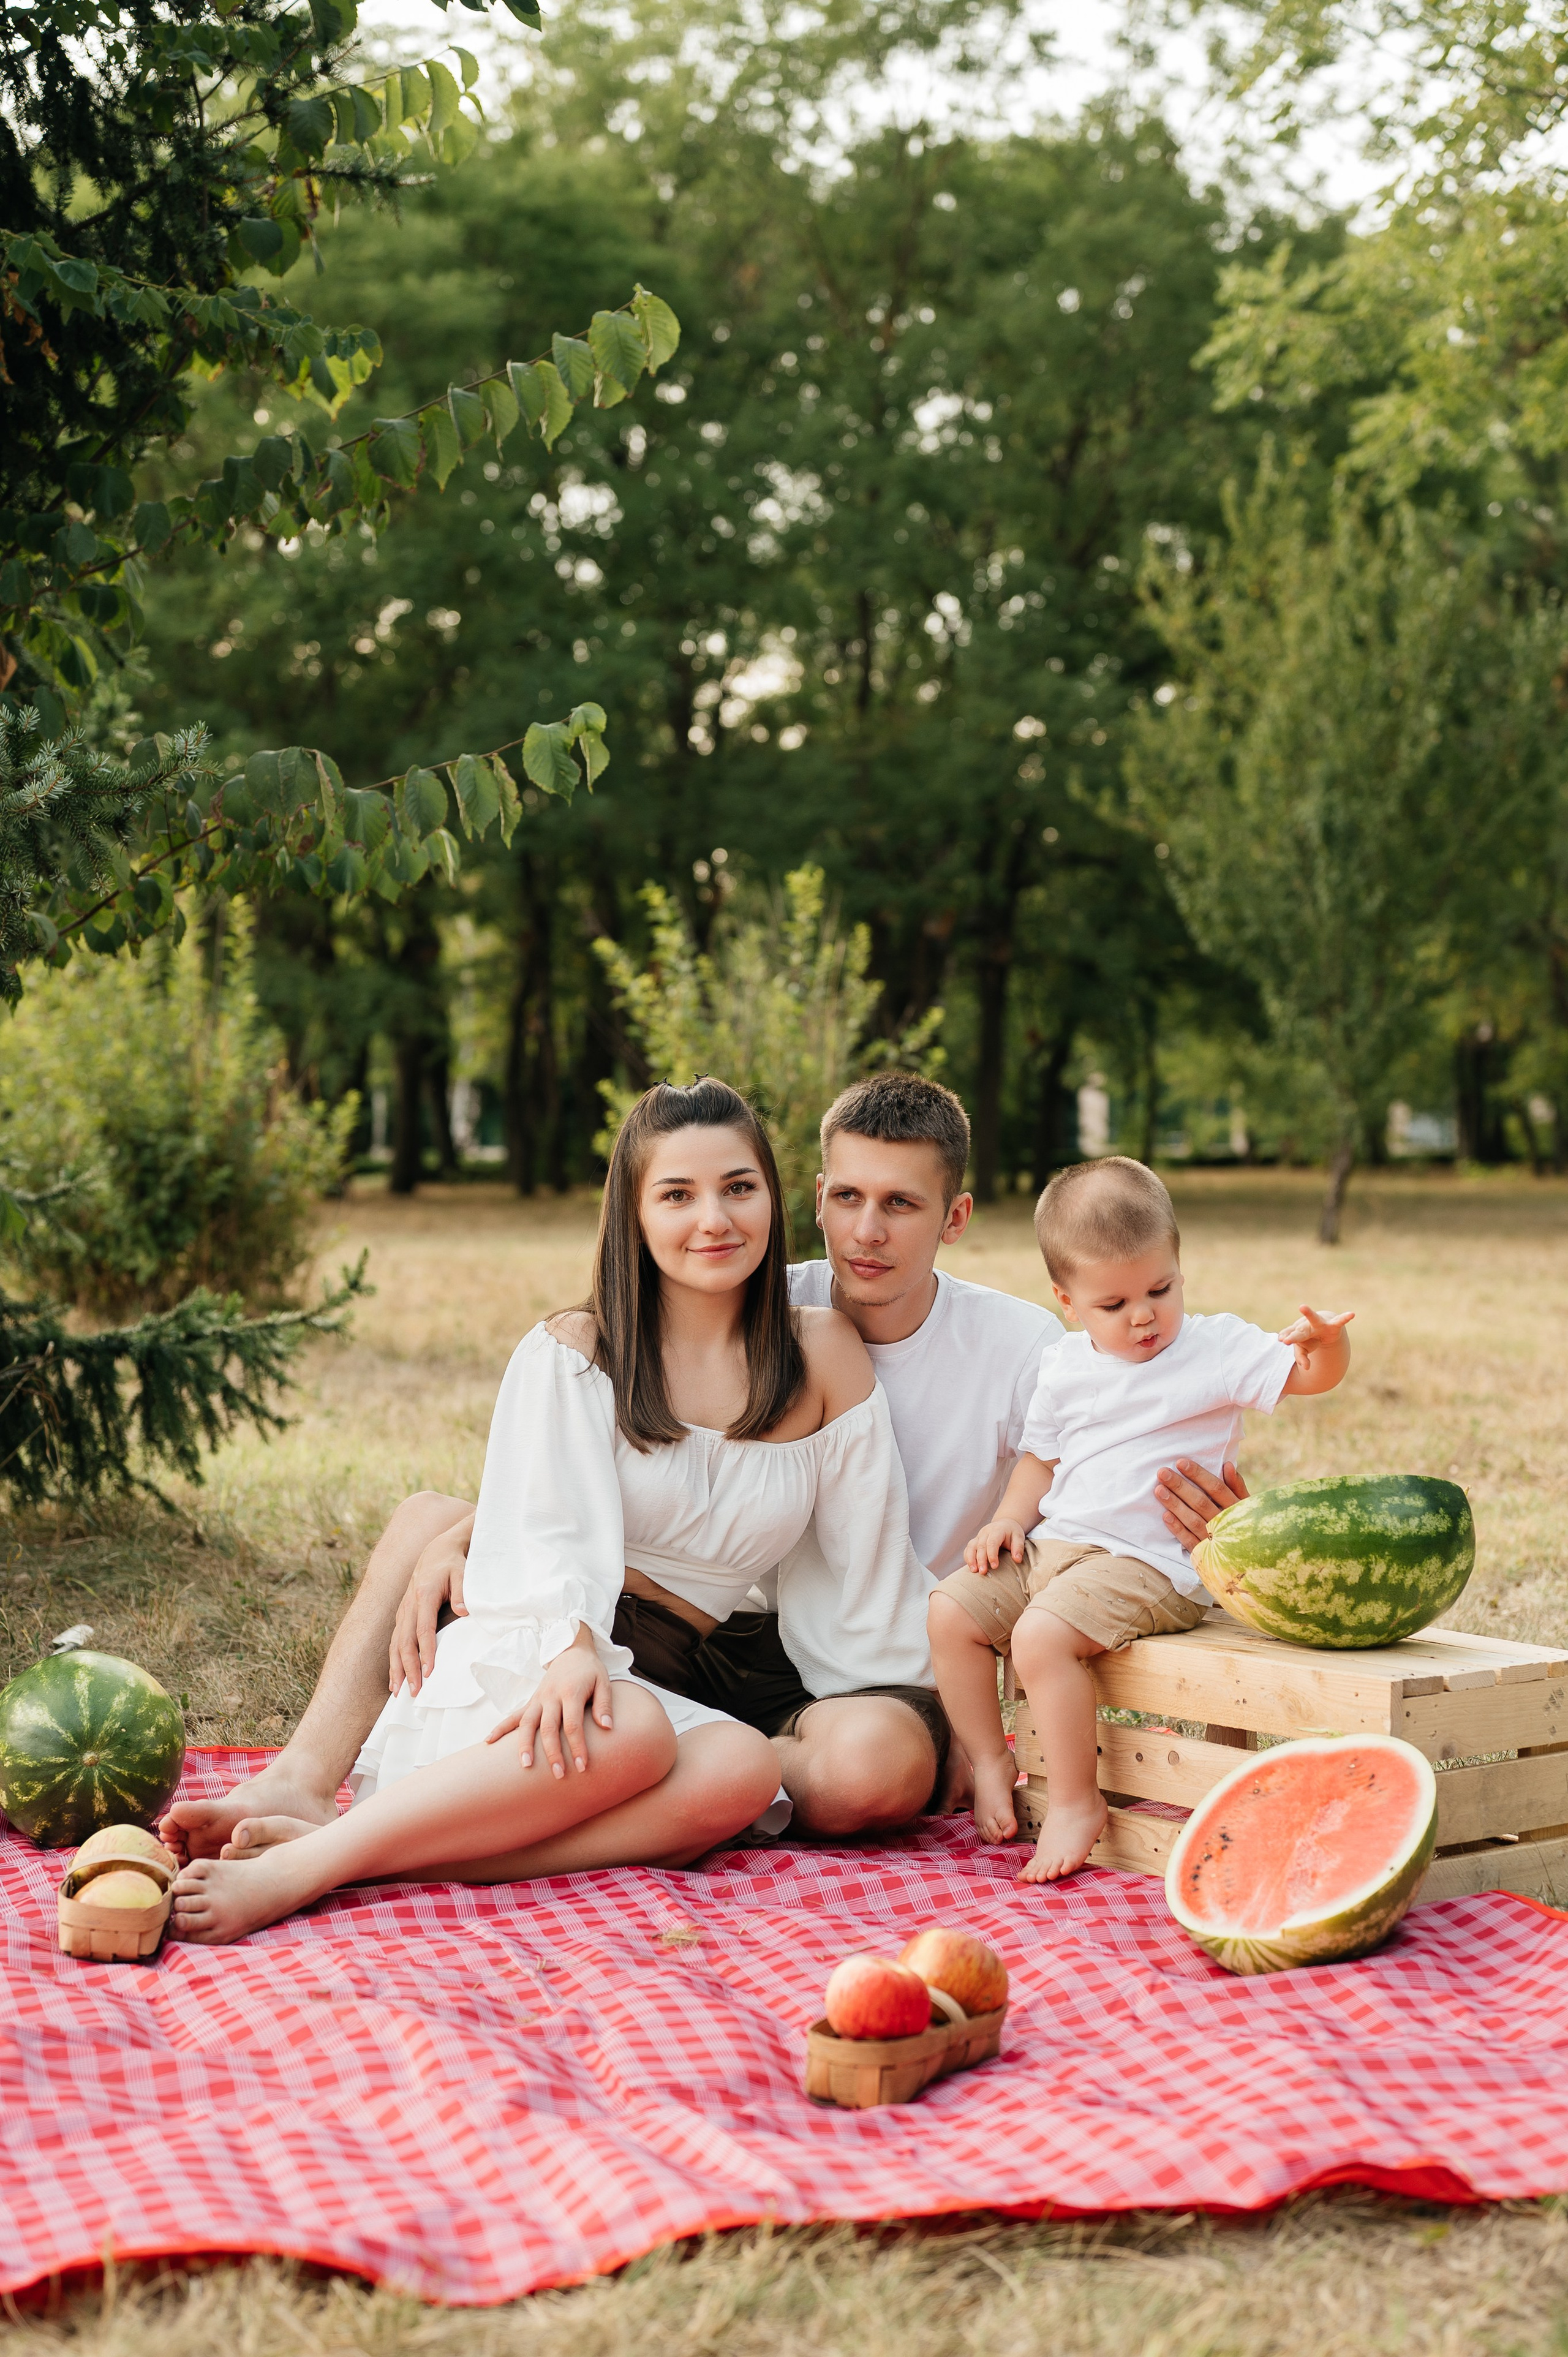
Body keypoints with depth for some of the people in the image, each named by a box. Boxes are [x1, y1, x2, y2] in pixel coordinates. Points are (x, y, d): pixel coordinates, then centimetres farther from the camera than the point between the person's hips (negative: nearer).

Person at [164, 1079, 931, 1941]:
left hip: (674, 1691, 3)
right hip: (515, 1671, -3)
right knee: (632, 1735, -38)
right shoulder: (571, 1352, 4)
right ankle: (290, 1869, -42)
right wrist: (572, 1649, -30)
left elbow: (868, 1559, 12)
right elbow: (552, 1530, -10)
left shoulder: (824, 1356, 9)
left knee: (744, 1769, -34)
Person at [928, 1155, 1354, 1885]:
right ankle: (990, 1758, 10)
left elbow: (1308, 1376, -10)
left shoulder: (1216, 1349, -3)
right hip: (1050, 1549, 7)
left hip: (1145, 1563, -7)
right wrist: (1010, 1519, 6)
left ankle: (1076, 1800, -14)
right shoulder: (1064, 1367, 12)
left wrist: (1328, 1341, -33)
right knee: (950, 1611, -6)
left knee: (1042, 1634, -29)